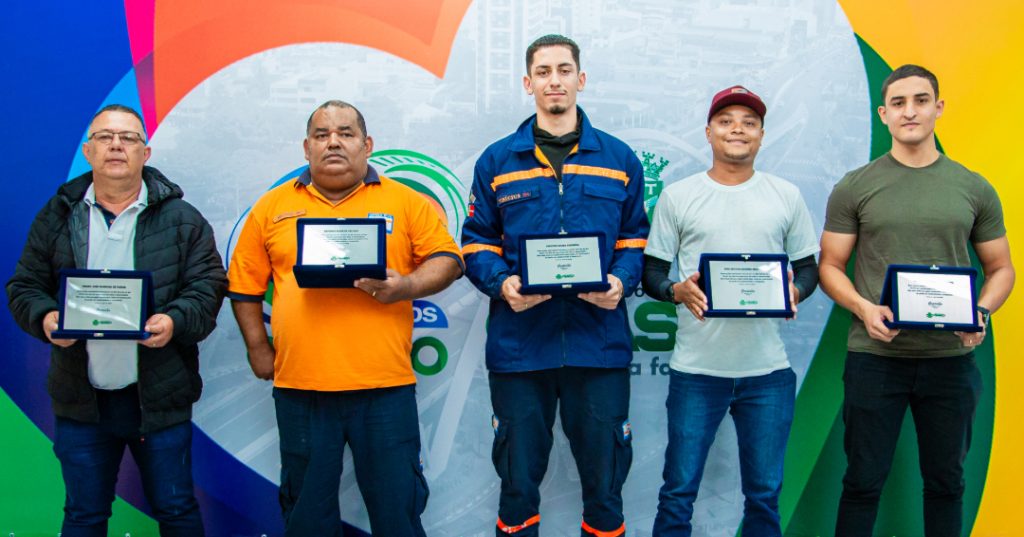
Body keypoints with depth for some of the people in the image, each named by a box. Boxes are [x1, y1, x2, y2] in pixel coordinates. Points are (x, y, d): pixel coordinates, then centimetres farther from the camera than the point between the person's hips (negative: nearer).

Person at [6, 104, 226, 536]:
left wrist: (175, 321, -21)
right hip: (81, 401, 2)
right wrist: (45, 317, -13)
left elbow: (209, 285, -3)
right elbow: (24, 287, 8)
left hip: (160, 397, -2)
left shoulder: (181, 218, 1)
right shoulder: (57, 217, 7)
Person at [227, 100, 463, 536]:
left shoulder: (407, 202, 6)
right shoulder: (272, 207, 11)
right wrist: (258, 348, 8)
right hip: (300, 386, 2)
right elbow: (244, 285, 14)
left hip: (384, 386, -1)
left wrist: (405, 286, -14)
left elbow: (447, 260, 4)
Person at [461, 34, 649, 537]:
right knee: (518, 481, 10)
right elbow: (477, 242, 7)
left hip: (599, 342, 0)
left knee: (604, 477, 8)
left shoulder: (619, 159, 10)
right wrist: (501, 284, -12)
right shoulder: (497, 161, 8)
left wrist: (621, 281, -9)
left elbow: (635, 237, 11)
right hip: (519, 343, 0)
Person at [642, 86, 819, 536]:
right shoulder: (677, 196, 4)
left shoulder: (786, 196, 8)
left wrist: (795, 291, -9)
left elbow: (808, 265, 13)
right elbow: (651, 273, 5)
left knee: (765, 494, 11)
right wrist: (679, 291, -16)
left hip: (767, 369, 2)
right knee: (678, 492, 4)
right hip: (696, 368, -1)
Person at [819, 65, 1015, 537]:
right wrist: (864, 308, -16)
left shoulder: (974, 190, 6)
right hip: (874, 353, -2)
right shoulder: (854, 188, 2)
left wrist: (981, 312, -9)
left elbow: (1000, 269, 11)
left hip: (950, 357, 2)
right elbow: (830, 266, 2)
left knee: (945, 480, 13)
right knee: (863, 481, 5)